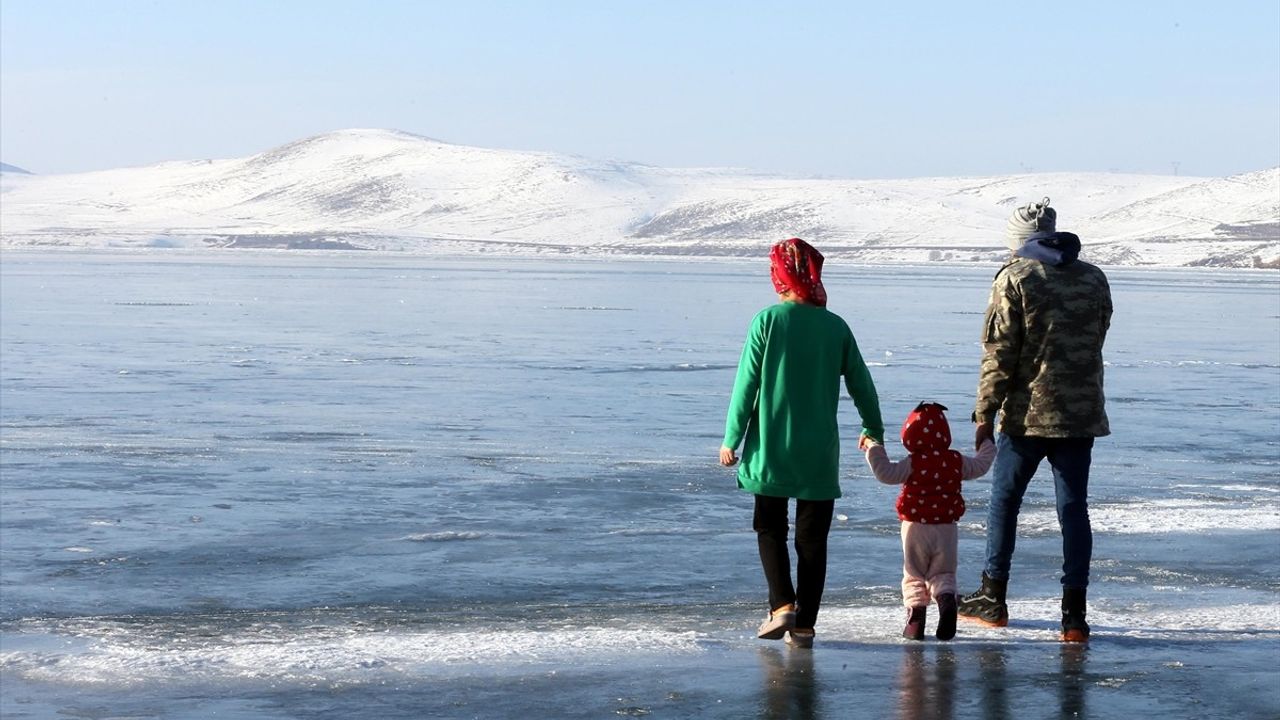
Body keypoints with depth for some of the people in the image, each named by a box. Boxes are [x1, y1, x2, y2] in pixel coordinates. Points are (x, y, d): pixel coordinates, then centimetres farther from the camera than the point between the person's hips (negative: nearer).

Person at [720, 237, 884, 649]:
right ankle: (804, 624, 5)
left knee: (770, 527, 14)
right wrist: (874, 430, 25)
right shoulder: (835, 327, 0)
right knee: (812, 537, 8)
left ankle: (782, 604, -4)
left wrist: (731, 438, 0)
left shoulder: (768, 320, -8)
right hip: (819, 454, 2)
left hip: (770, 449, -2)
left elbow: (746, 384, -7)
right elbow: (861, 384, 9)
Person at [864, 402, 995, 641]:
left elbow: (886, 473, -18)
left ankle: (916, 614, -6)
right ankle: (947, 598, -18)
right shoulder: (956, 462, 0)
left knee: (913, 574, 7)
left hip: (916, 527, -3)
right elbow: (981, 466, 16)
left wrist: (874, 449, -7)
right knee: (943, 573, 12)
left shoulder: (913, 463, -11)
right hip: (947, 528, 3)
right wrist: (987, 444, 34)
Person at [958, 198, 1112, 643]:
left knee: (1004, 499, 12)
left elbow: (999, 352, -10)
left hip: (1028, 414, -4)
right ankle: (1074, 614, -1)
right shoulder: (1094, 279, 8)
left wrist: (985, 412, -5)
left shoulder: (1015, 278, -7)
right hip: (1082, 414, 4)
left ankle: (992, 598, 19)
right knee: (1074, 508, 4)